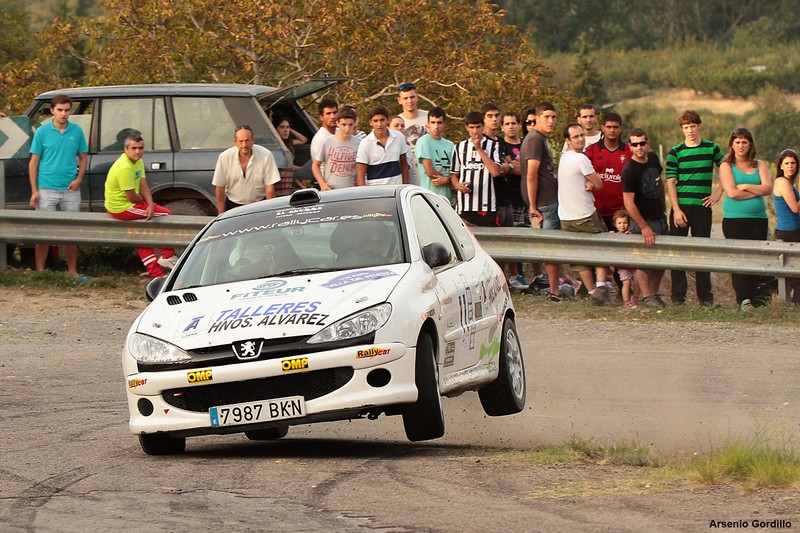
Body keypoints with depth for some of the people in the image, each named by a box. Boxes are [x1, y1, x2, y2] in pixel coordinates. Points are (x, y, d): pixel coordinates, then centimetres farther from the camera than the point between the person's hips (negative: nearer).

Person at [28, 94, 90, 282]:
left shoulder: (76, 131, 4)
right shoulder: (42, 132, -3)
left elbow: (83, 158, 12)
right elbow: (34, 162, -1)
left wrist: (79, 179, -6)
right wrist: (34, 191, -6)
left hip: (70, 190, 3)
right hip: (47, 190, -3)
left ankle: (72, 271, 18)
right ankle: (40, 272, 5)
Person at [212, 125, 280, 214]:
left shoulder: (266, 156, -14)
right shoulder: (224, 157, -10)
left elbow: (270, 187, -9)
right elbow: (220, 187, -2)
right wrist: (221, 214, 0)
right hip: (233, 205, 1)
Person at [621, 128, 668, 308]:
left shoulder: (653, 158, 3)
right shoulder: (629, 171, -19)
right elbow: (629, 202, -20)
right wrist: (644, 227, -22)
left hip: (659, 218, 7)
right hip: (642, 220, -7)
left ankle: (654, 293, 19)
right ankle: (646, 296, -1)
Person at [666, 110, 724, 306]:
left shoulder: (711, 148, 5)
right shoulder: (675, 152, 2)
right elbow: (670, 182, -1)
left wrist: (719, 192, 4)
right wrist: (676, 210, -10)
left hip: (702, 208, 0)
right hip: (681, 207, 0)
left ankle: (705, 296, 8)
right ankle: (678, 295, 5)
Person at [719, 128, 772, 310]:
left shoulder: (759, 165, 14)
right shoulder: (727, 166, 4)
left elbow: (768, 187, 0)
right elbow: (732, 192, -9)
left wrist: (746, 187, -9)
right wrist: (757, 191, -5)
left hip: (758, 219, 3)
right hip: (734, 219, -3)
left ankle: (758, 300, 0)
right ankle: (744, 300, -11)